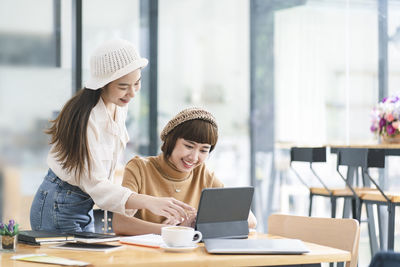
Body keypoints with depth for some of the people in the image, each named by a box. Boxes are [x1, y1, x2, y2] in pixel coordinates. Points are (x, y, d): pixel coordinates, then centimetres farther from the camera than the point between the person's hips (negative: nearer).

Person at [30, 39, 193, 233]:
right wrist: (149, 202, -44)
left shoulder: (119, 106, -2)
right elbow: (95, 184, -33)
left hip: (85, 205, 9)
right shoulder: (87, 118, -28)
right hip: (59, 208, -9)